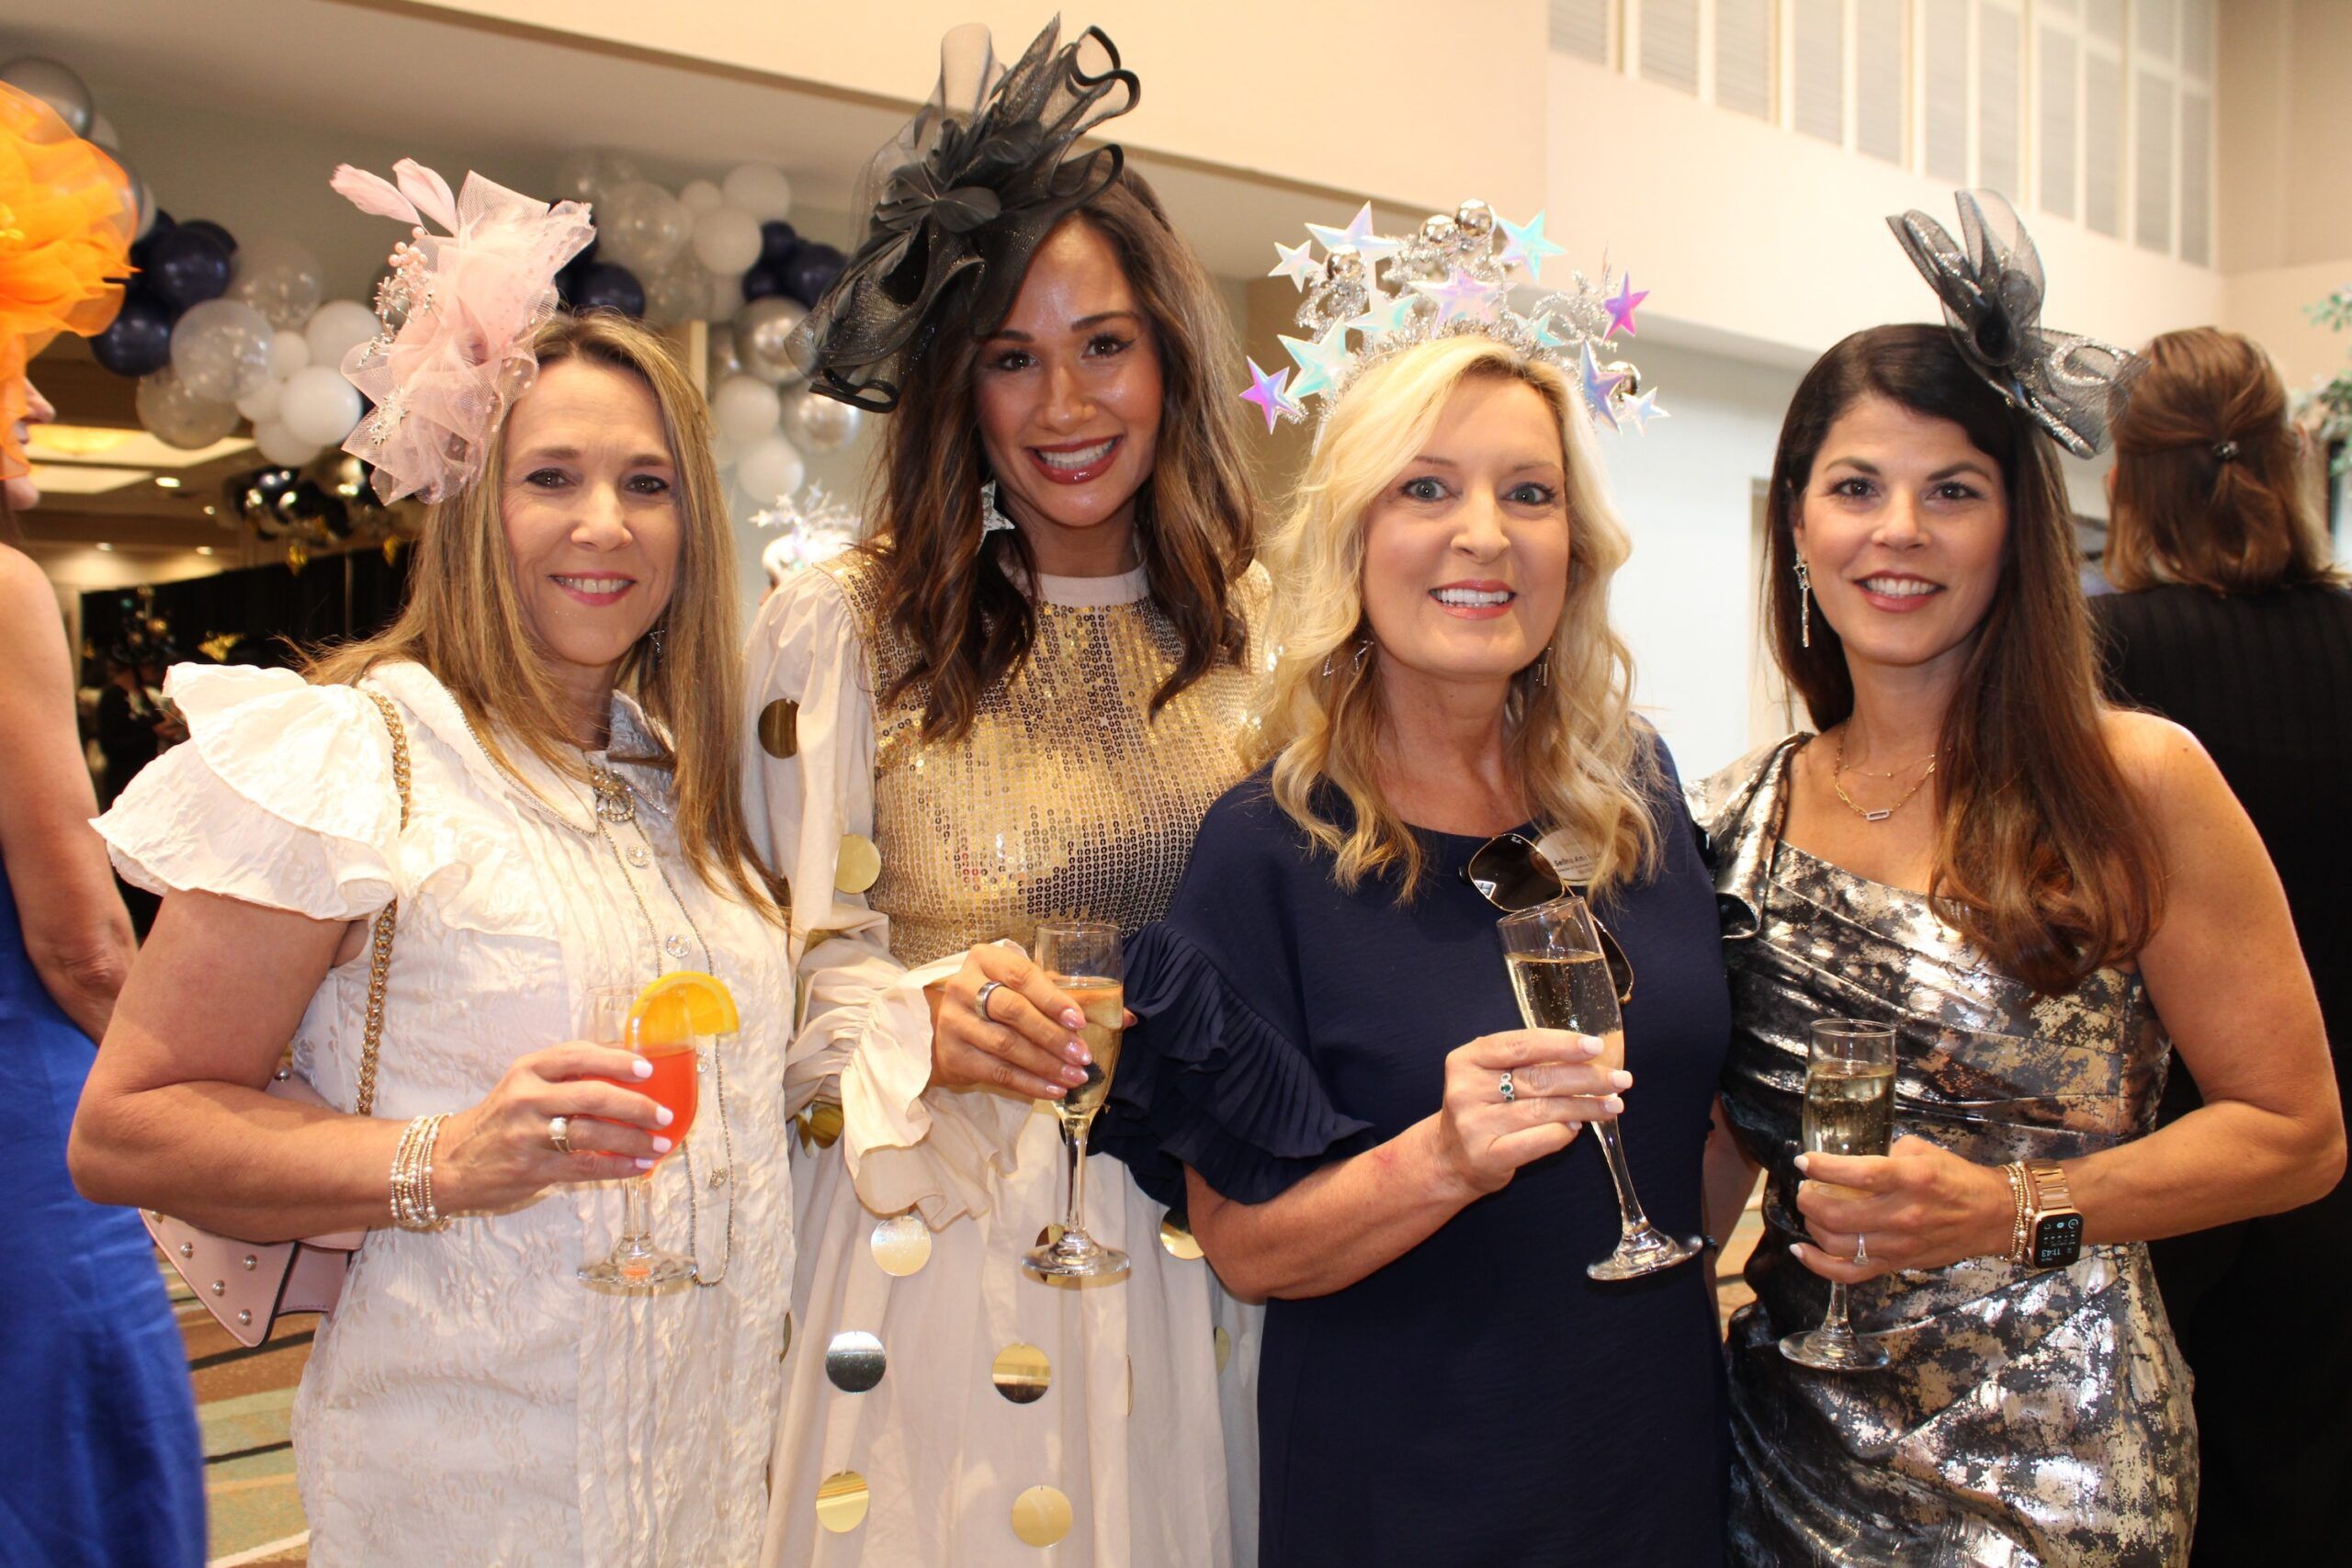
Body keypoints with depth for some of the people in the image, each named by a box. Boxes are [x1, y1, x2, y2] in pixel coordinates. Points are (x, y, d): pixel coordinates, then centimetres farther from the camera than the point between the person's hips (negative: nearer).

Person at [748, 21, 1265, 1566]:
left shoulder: (1255, 630, 2)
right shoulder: (842, 625, -7)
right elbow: (783, 969, -6)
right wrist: (921, 1028, -24)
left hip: (1185, 1254, 3)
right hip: (934, 1246, -2)